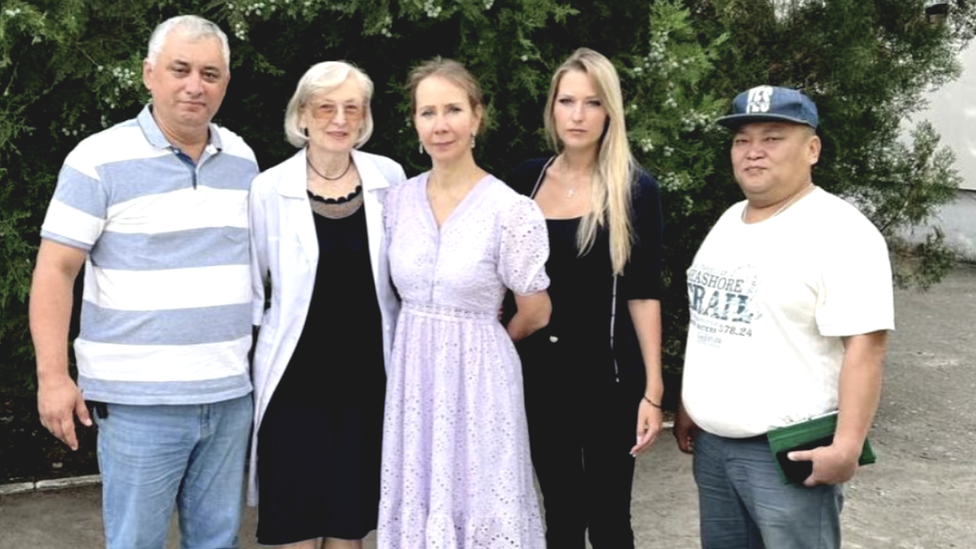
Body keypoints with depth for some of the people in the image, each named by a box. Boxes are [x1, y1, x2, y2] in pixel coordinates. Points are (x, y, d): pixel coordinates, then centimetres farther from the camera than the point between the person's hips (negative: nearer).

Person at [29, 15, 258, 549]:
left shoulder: (242, 158, 9)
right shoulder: (99, 159, -7)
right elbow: (55, 271, -8)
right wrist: (53, 375, -14)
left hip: (230, 394, 5)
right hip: (139, 400, -4)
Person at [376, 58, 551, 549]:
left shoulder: (510, 210, -13)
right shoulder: (398, 200, 1)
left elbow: (535, 313, -2)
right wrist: (428, 337, 12)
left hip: (479, 380, -4)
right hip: (412, 376, 4)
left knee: (481, 509, 4)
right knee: (418, 509, 13)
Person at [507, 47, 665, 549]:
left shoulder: (635, 189, -7)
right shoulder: (527, 179, 3)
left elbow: (643, 293, -6)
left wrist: (653, 389, -9)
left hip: (608, 375, -3)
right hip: (538, 371, 3)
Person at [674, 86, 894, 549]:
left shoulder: (839, 231, -14)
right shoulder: (728, 222, 11)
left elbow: (865, 345, -20)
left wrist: (846, 445, -24)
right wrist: (687, 405, 18)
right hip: (712, 442, 8)